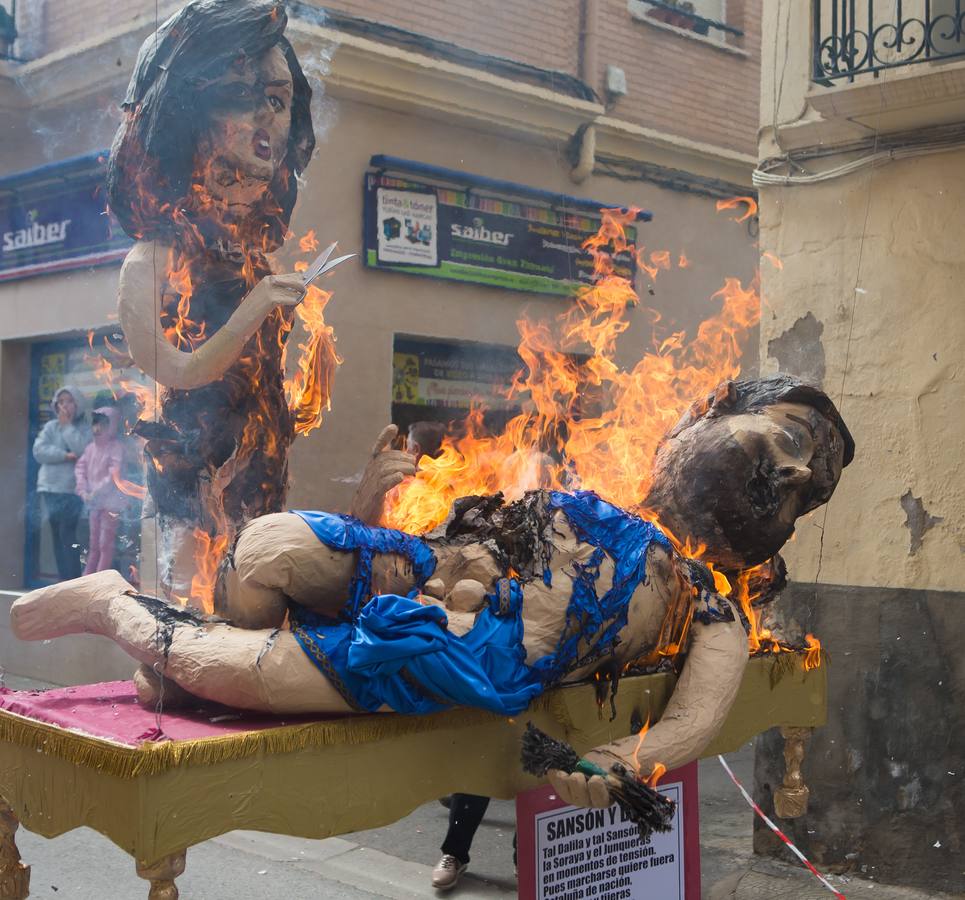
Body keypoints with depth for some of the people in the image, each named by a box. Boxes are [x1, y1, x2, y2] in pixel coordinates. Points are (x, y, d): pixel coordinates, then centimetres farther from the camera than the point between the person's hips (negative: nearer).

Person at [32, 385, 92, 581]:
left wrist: (67, 425, -8)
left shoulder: (85, 429, 2)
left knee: (67, 534, -12)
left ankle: (73, 581, -12)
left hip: (72, 489, -4)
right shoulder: (50, 427, 10)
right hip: (50, 488, 4)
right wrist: (65, 455, -13)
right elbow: (39, 451, -2)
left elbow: (82, 450, -15)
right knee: (57, 535, 6)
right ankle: (64, 580, 11)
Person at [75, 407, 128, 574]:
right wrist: (83, 490, -4)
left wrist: (95, 493, -19)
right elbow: (80, 467, 10)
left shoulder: (116, 446, -14)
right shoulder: (91, 447, 8)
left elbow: (115, 475, -21)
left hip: (110, 502, -7)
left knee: (106, 543, -3)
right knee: (94, 544, 16)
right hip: (94, 502, 7)